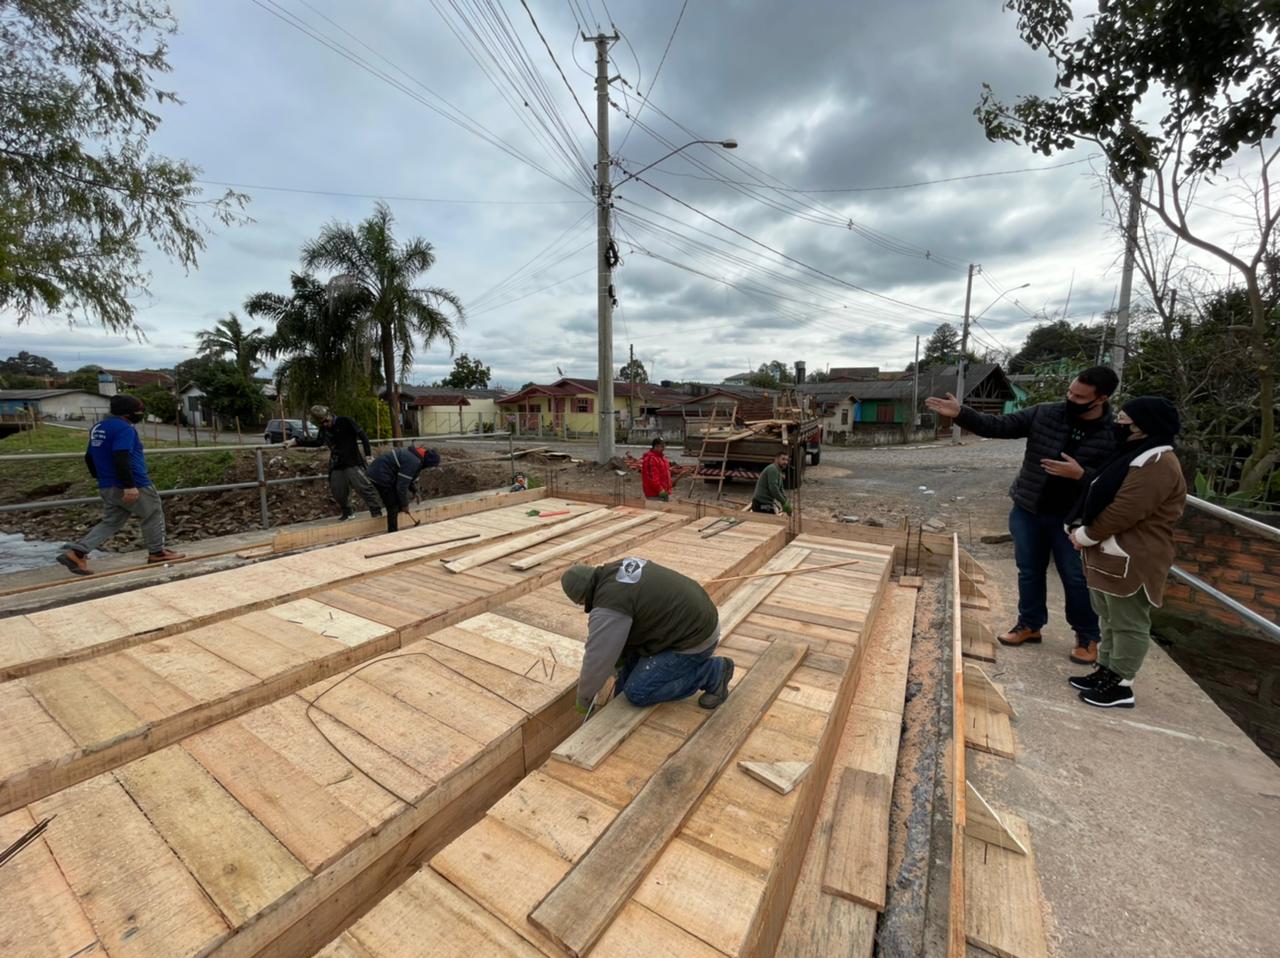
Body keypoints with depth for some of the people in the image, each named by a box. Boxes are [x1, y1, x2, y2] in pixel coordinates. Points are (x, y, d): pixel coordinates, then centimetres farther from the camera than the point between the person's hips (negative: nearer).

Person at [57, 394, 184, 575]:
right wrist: (129, 485, -28)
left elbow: (89, 457, 22)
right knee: (153, 515, 7)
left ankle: (76, 552, 4)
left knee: (111, 522, 15)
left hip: (107, 487, 9)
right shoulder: (124, 428, -16)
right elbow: (120, 458, -27)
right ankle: (157, 552, 15)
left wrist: (100, 478, 33)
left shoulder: (98, 428, 14)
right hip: (134, 486, -9)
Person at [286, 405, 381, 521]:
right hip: (336, 465, 7)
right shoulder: (324, 429, 9)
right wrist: (296, 442, 22)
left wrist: (368, 453, -13)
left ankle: (376, 511, -10)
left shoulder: (345, 421, -10)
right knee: (337, 490, 7)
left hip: (353, 462, -6)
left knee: (363, 486, -13)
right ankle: (347, 513, 25)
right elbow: (317, 441, 26)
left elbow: (362, 435, -9)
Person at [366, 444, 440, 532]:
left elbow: (406, 477, 22)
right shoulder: (413, 462, -27)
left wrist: (414, 490, 17)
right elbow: (402, 485, -23)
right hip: (380, 476, -11)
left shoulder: (416, 454, 5)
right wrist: (404, 504, -12)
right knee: (393, 507, -7)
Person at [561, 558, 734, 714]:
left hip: (694, 638, -9)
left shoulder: (609, 605, -23)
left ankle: (712, 671, 0)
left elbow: (596, 660, -17)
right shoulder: (619, 568, 4)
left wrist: (583, 699, -1)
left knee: (637, 693, -5)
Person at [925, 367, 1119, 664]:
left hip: (1073, 520, -3)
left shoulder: (1117, 435, -12)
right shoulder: (1044, 414, -5)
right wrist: (960, 413, -18)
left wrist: (1081, 474, -28)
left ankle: (1088, 636, 32)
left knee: (1077, 579, 10)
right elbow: (998, 426, -6)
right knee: (1029, 571, 15)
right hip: (1027, 512, 3)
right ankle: (1030, 625, 33)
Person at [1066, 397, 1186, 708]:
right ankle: (1105, 671, 31)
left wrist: (1085, 535, -12)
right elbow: (1100, 498, 17)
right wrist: (1081, 529, 3)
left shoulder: (1157, 464, -19)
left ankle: (1121, 686, 14)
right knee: (1109, 618, 19)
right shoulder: (1135, 455, 15)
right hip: (1110, 555, 10)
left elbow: (1124, 512, -24)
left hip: (1131, 560, -10)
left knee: (1128, 623, 3)